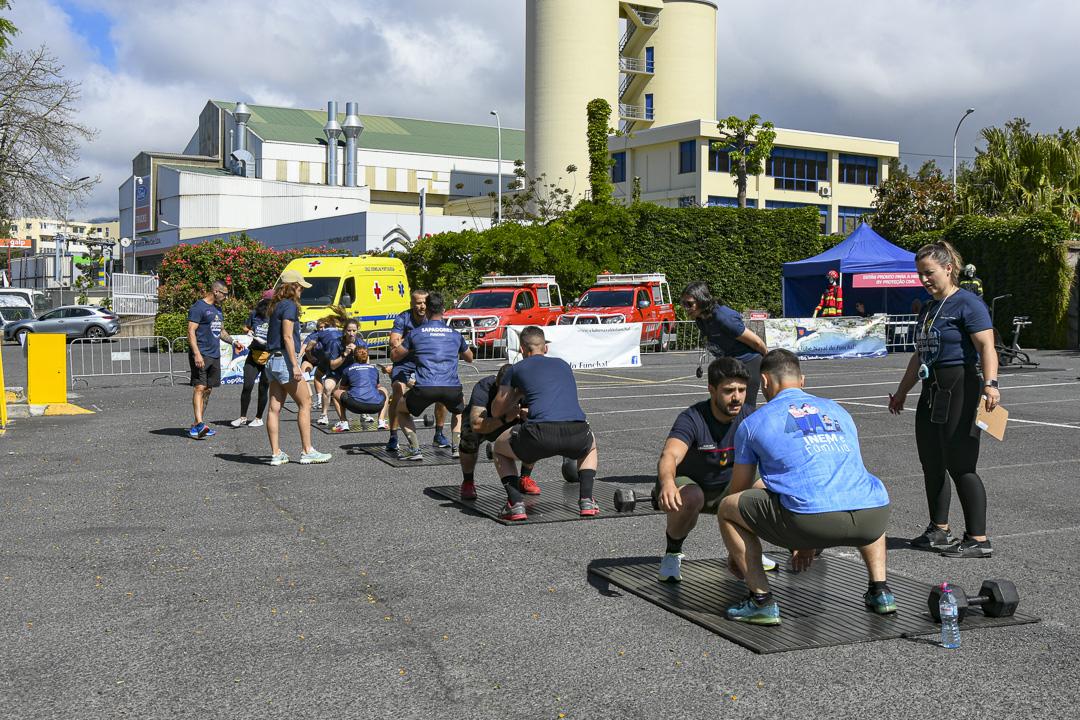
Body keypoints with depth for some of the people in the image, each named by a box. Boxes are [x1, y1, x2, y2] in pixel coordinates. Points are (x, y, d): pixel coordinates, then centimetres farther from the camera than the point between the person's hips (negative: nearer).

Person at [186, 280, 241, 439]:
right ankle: (199, 424, -24)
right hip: (201, 354, -9)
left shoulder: (218, 309, 19)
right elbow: (191, 332, -14)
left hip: (215, 355, 9)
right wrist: (197, 354, -22)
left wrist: (232, 341, 13)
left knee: (208, 390, 8)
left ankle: (196, 426, 12)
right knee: (199, 388, -15)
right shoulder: (198, 308, -8)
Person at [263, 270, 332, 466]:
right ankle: (307, 451, 1)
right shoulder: (289, 306, -11)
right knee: (305, 403, -1)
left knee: (274, 408, 6)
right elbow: (287, 337, -18)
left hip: (273, 360, 9)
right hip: (285, 359, -9)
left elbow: (275, 335, 14)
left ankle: (276, 453, 9)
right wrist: (295, 365, -20)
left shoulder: (276, 306, 15)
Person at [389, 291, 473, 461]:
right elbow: (469, 358, 36)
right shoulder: (455, 334, 18)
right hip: (452, 388, 2)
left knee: (400, 409, 26)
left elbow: (394, 356, 21)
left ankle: (414, 449, 9)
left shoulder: (416, 333, 11)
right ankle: (457, 447, 17)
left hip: (424, 388, -2)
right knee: (460, 410, 36)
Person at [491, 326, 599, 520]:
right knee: (590, 446, 40)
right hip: (577, 435, 3)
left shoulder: (517, 369, 20)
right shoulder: (563, 364, 30)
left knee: (500, 449, 28)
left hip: (541, 435, -3)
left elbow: (496, 411, 31)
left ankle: (516, 504, 11)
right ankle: (586, 501, 21)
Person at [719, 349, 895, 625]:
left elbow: (738, 490, 28)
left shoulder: (753, 423, 18)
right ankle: (880, 591, 27)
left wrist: (735, 552, 45)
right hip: (873, 518, 5)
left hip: (812, 520, -5)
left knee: (727, 508, 16)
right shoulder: (837, 410, 31)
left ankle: (761, 601, 9)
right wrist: (810, 544, 54)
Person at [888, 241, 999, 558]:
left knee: (960, 466, -8)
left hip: (959, 390, -9)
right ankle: (939, 531, 24)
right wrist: (901, 391, 29)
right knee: (931, 464, 12)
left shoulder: (967, 303, -10)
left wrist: (990, 383, -34)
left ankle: (978, 539, 0)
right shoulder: (929, 309, 17)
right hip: (932, 391, 9)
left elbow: (986, 346, -20)